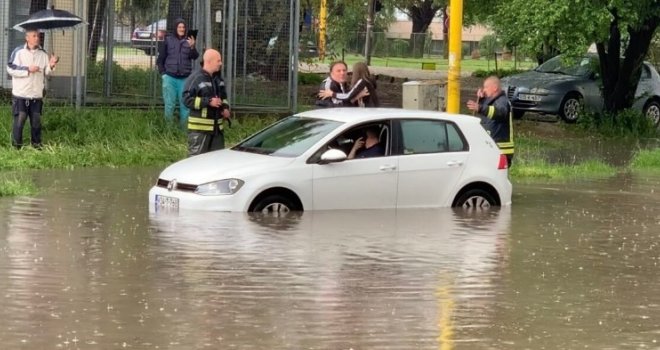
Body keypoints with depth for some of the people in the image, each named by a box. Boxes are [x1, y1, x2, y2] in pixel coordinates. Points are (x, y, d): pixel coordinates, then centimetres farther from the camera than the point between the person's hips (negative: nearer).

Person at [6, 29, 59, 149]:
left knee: (36, 121, 8)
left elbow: (46, 73, 12)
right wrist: (28, 69, -16)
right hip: (20, 94, -4)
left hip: (37, 95, 4)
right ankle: (16, 146, 5)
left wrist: (51, 66, -10)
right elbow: (10, 68, -12)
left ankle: (37, 145, 18)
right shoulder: (18, 52, -6)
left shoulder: (43, 54, 8)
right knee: (19, 120, -2)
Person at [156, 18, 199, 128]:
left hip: (185, 78, 1)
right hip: (170, 77, -1)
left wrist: (192, 47, -27)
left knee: (185, 104, 3)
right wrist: (163, 73, -2)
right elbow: (160, 59, 7)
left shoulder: (188, 41, 5)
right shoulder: (168, 41, 2)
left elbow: (195, 57, -9)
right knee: (169, 104, 1)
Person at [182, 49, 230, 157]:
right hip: (199, 128, -8)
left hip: (217, 127, 8)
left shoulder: (218, 79, 13)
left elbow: (223, 97, 28)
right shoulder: (195, 79, -13)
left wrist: (225, 107, 6)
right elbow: (187, 99, -18)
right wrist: (209, 102, -21)